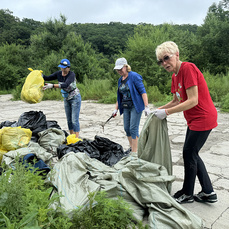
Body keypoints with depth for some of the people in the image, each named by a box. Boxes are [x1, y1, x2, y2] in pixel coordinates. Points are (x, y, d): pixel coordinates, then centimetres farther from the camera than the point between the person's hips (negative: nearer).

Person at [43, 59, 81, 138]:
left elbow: (65, 85, -37)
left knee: (74, 120, -10)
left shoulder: (71, 74, -22)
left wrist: (52, 85, -44)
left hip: (75, 98, -7)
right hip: (66, 99, 7)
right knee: (69, 120, 11)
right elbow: (47, 78, -1)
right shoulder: (59, 73, -3)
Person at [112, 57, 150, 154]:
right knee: (126, 128, 8)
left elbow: (143, 91, -14)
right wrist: (116, 109, 17)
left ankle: (135, 151, 1)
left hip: (135, 106, -7)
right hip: (126, 107, 7)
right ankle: (131, 148, 23)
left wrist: (146, 107, -20)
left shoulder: (134, 76, -9)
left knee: (133, 128, -8)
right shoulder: (120, 80, 13)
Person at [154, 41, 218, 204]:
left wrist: (166, 112, -22)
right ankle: (208, 192, 25)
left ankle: (187, 194, 19)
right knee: (191, 154, 14)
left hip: (203, 118, -10)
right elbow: (177, 101, 16)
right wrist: (158, 109, 4)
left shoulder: (188, 68, -20)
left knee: (189, 154, 0)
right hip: (194, 120, 10)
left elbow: (193, 101, -25)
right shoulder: (175, 75, 9)